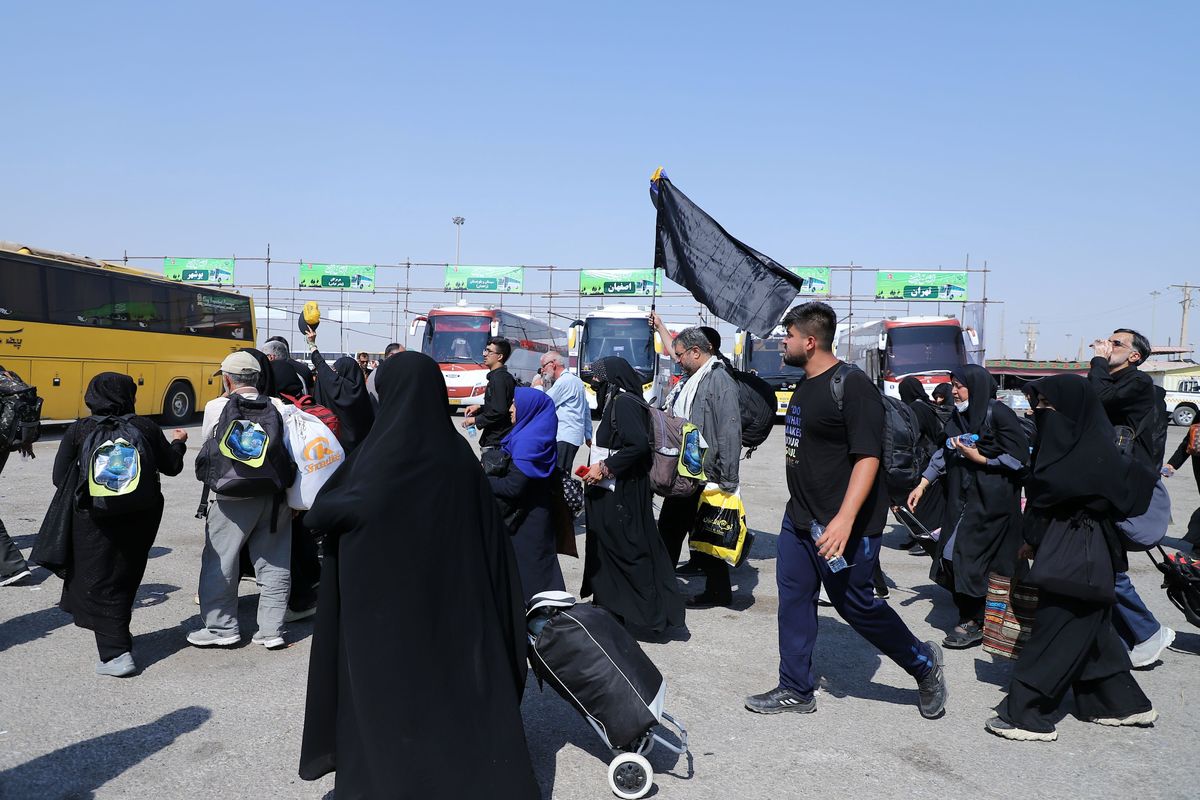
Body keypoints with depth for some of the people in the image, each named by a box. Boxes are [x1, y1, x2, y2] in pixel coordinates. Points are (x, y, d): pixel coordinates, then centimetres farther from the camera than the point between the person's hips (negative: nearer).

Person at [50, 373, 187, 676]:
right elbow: (171, 466, 7)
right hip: (142, 514, 3)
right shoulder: (146, 427, 0)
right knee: (126, 579, 19)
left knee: (99, 583, 2)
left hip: (95, 516, -2)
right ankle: (119, 637, 35)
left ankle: (117, 653, -6)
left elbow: (60, 477, -3)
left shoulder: (78, 431, -3)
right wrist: (178, 443, 26)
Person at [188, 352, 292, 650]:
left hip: (233, 497, -3)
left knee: (219, 561, 11)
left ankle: (220, 627, 19)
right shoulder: (278, 406, 3)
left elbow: (206, 440, 13)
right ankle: (271, 630, 15)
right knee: (274, 563, 10)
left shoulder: (217, 407, -4)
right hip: (275, 494, 4)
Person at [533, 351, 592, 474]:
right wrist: (588, 436, 23)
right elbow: (586, 411, 21)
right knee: (563, 474, 9)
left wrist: (538, 386, 5)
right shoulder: (575, 379, 19)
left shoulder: (564, 381, -13)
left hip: (565, 438, -10)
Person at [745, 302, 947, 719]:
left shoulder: (852, 386, -17)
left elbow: (868, 457, -23)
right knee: (794, 598, 9)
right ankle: (795, 689, 21)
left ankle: (923, 664, 26)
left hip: (843, 526, -9)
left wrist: (845, 518, -32)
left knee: (855, 604, 2)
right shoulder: (805, 386, 11)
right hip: (799, 518, 9)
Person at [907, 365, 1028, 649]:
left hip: (991, 502, -7)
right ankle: (969, 616, 16)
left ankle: (974, 622, 6)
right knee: (954, 556, 4)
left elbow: (1019, 457, -9)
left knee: (970, 557, -6)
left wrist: (980, 458, -14)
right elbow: (944, 456, 17)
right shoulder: (958, 417, 11)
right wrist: (922, 485, 12)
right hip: (961, 499, 7)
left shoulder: (998, 413, -9)